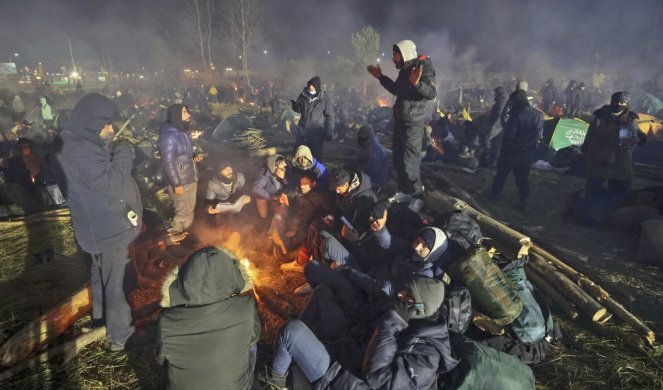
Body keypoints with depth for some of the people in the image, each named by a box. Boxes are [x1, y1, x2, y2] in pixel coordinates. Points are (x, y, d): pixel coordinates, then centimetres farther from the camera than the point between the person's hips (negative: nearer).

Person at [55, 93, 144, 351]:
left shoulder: (82, 144, 6)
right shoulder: (79, 151, -27)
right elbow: (111, 183, -30)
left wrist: (117, 153, -3)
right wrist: (124, 154, -20)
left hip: (102, 225, 11)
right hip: (107, 228, -11)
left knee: (101, 273, 27)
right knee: (114, 281, 1)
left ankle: (100, 314, 48)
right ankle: (120, 336, 15)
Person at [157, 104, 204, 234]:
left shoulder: (182, 132, 6)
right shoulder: (168, 137, -22)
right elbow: (168, 163, -22)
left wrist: (194, 158, 0)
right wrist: (177, 184, -21)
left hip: (191, 178, 9)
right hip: (180, 182, -9)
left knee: (190, 209, 21)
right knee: (182, 211, 5)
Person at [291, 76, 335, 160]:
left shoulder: (325, 97, -10)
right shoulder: (304, 94, 1)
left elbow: (330, 116, -7)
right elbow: (299, 109, 12)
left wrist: (329, 132, -11)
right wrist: (295, 105, -12)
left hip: (317, 132, -4)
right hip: (303, 129, 4)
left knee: (316, 155, 5)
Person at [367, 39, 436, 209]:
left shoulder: (423, 67, -14)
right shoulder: (405, 69, 12)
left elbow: (432, 93, -25)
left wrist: (417, 83, -43)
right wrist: (381, 77, 24)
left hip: (413, 122, -9)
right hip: (400, 120, 9)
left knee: (410, 161, -8)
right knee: (398, 159, 15)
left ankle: (416, 197, 1)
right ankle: (404, 191, 28)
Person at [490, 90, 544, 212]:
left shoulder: (516, 115, -22)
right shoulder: (538, 115, 0)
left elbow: (509, 135, -21)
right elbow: (539, 136, 6)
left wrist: (504, 148, -6)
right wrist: (533, 148, 15)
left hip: (513, 151, -5)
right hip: (528, 152, 5)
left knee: (502, 173, 15)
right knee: (523, 177, 15)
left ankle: (494, 195, 30)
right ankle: (523, 202, 16)